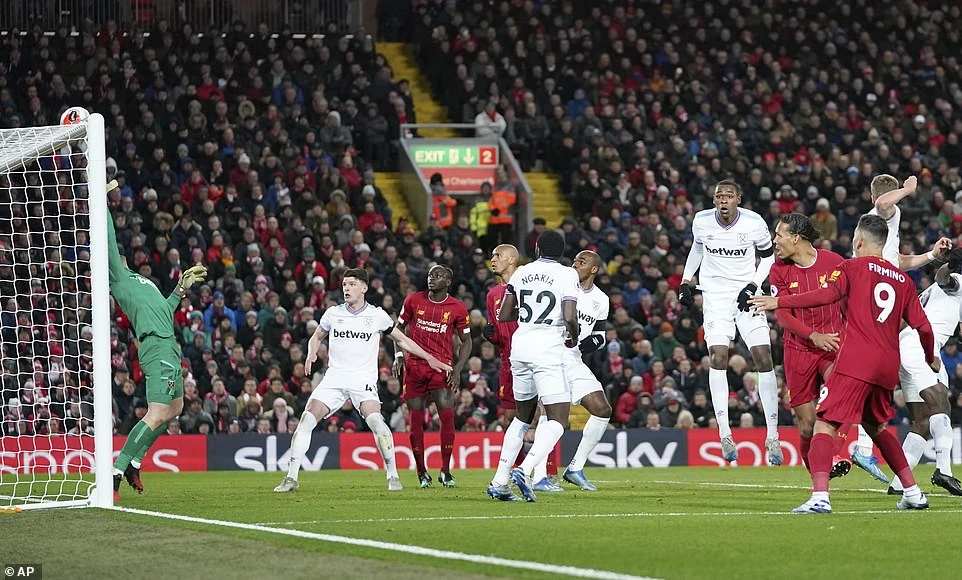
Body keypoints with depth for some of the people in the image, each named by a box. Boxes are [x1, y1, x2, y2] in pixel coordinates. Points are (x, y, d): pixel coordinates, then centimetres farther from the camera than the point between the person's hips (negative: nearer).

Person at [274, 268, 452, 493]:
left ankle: (393, 476, -15)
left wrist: (429, 358, 11)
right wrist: (311, 354, 1)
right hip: (334, 378, 2)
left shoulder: (377, 315, 2)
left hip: (363, 381, -2)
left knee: (375, 420, -27)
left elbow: (401, 340, 15)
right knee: (307, 419, -14)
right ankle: (291, 478, -7)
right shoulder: (333, 313, 7)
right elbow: (317, 337, 23)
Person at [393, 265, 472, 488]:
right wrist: (398, 356, 1)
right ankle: (421, 472, 12)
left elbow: (466, 341, 8)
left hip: (441, 367, -1)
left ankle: (445, 470, -3)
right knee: (416, 419, 2)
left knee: (447, 415, -13)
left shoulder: (457, 308, 0)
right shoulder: (413, 300, 3)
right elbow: (399, 328, 14)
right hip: (414, 366, 1)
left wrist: (458, 369, -4)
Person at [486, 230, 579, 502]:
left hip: (520, 345, 6)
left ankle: (499, 481, 16)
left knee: (524, 415, 21)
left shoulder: (521, 273, 10)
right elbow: (570, 317, -15)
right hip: (548, 348, -6)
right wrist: (574, 337, 5)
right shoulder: (567, 275, -3)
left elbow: (503, 316, 11)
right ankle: (524, 470, -26)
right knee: (558, 420, -5)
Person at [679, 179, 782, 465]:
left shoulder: (754, 223, -11)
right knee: (718, 358, -15)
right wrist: (686, 282, 12)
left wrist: (753, 285, -9)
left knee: (764, 359, -6)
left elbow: (768, 256, 4)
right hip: (716, 294, 1)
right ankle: (725, 435, -11)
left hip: (746, 294, -1)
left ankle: (772, 438, 1)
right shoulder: (702, 221, -5)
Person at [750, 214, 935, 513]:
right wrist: (931, 358, 34)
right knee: (876, 427, 26)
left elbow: (828, 294, -15)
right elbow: (923, 326, 16)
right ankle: (913, 492, 24)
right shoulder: (903, 279, 18)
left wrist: (779, 302, -14)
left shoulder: (853, 267, 3)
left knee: (825, 424, -8)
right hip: (888, 365, 6)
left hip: (856, 361, -6)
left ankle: (820, 497, -26)